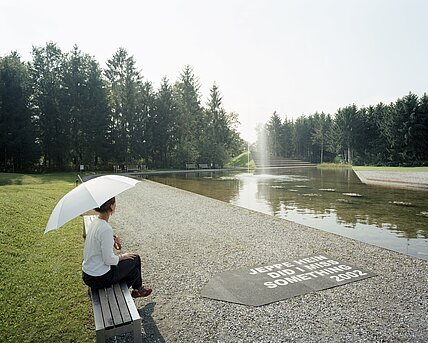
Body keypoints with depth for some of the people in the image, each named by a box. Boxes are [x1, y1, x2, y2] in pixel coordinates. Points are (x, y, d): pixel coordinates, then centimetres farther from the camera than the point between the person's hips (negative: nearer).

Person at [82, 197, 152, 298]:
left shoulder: (95, 221, 0)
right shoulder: (106, 229, -28)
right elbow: (109, 260, -23)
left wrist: (112, 240, 1)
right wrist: (122, 256, -5)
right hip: (99, 279, -8)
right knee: (135, 259, 9)